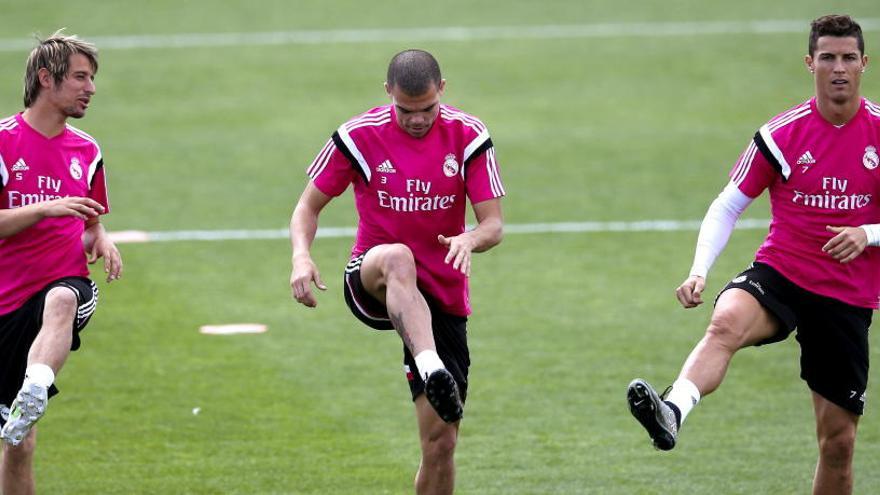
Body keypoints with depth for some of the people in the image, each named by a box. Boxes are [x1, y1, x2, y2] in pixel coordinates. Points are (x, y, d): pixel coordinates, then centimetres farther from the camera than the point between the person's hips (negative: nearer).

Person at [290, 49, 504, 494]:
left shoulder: (468, 137, -4)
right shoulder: (358, 136, -6)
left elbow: (494, 224, -6)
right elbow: (309, 205, 3)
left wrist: (469, 240, -31)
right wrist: (301, 256, -18)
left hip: (443, 298, 2)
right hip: (371, 286, -2)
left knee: (441, 442, -4)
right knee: (398, 258, -41)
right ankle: (432, 371, -61)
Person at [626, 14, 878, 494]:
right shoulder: (781, 135, -2)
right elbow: (727, 207, 2)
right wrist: (699, 270, -12)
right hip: (779, 273, -1)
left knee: (838, 441, 4)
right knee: (727, 323, -37)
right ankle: (672, 411, -63)